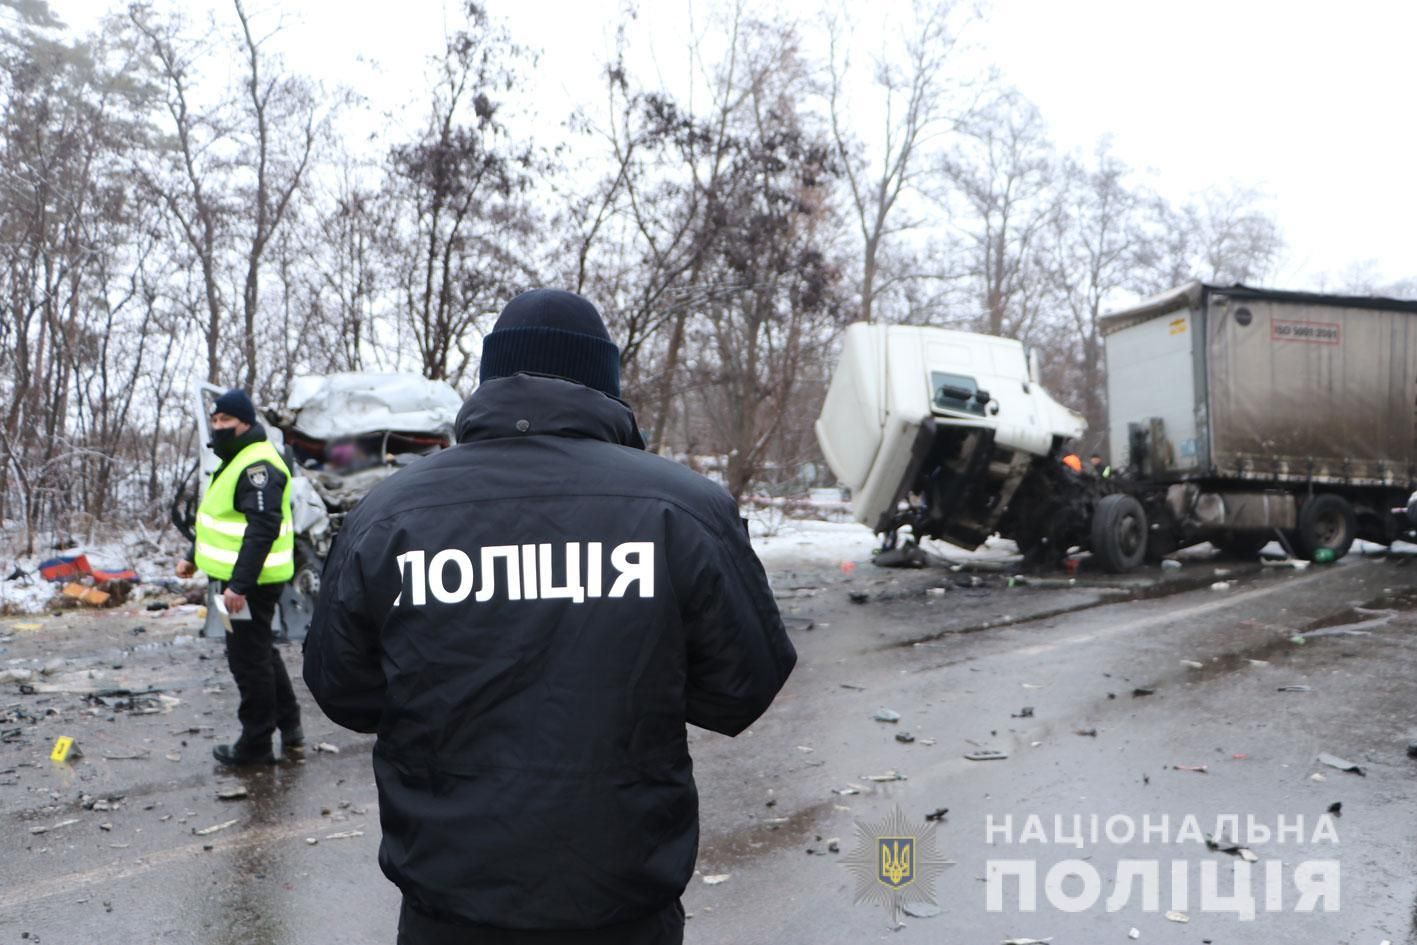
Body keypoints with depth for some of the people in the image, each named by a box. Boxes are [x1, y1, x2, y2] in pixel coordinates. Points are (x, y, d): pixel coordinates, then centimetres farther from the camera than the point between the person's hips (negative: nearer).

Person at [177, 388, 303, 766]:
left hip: (250, 583, -11)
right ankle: (289, 724, 33)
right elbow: (222, 520, 27)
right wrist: (195, 558, 27)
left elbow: (262, 530, -27)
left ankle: (256, 744, 10)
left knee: (248, 658, -2)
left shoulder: (258, 465, -20)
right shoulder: (236, 460, 16)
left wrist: (239, 584, -30)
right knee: (262, 652, 21)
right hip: (240, 578, 11)